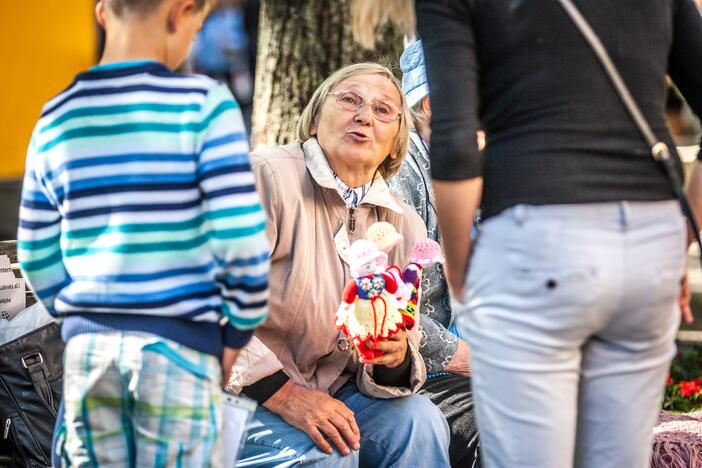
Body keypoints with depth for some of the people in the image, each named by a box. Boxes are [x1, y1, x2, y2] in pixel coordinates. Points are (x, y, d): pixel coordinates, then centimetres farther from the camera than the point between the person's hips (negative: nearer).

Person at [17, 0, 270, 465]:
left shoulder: (57, 120, 6)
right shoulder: (204, 104, -9)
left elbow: (38, 259, 9)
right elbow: (241, 237, -13)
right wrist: (240, 329, 0)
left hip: (87, 346, 4)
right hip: (179, 351, -4)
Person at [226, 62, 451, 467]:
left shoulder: (405, 225, 8)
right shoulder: (267, 177, -13)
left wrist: (396, 359, -16)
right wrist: (283, 393, -21)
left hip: (333, 395, 6)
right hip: (244, 394, -6)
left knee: (420, 421, -19)